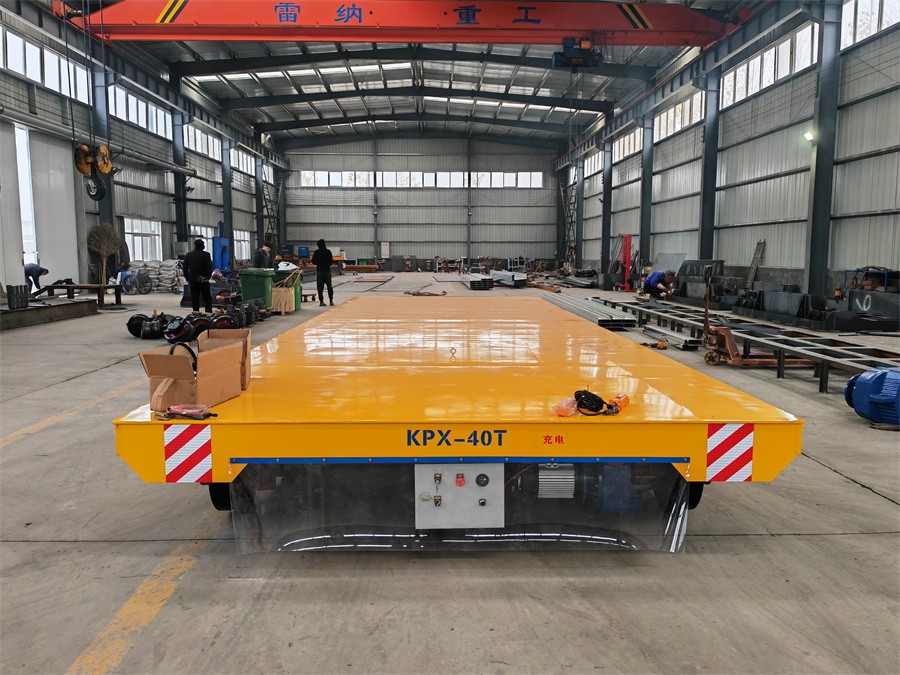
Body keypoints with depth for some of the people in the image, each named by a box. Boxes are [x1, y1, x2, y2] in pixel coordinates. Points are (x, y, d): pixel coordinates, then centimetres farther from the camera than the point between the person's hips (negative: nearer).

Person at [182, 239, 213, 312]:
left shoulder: (188, 255, 6)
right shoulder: (206, 255, -6)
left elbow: (185, 268, 7)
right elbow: (209, 267, -10)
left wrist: (188, 279, 12)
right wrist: (207, 277, -1)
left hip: (192, 281, 3)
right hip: (204, 281, -3)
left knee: (195, 299, 8)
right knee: (207, 299, 3)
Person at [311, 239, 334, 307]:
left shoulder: (316, 252, -5)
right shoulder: (328, 252, -3)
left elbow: (313, 262, -2)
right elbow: (331, 261, 0)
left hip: (319, 271, -1)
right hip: (327, 270, 1)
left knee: (320, 287, 2)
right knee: (329, 286, 12)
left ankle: (321, 301, -3)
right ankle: (331, 301, 13)